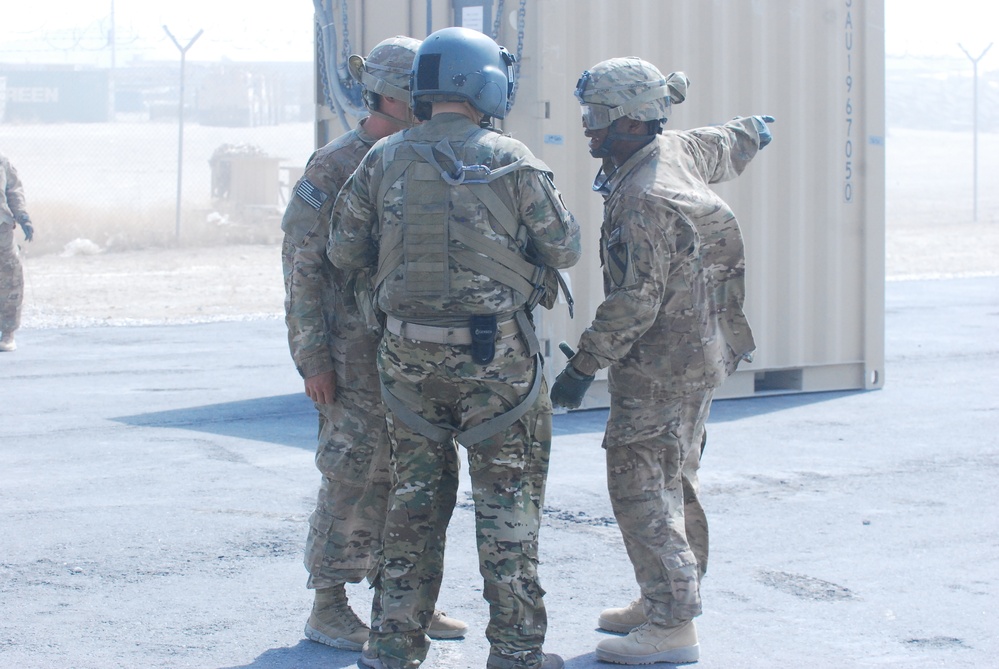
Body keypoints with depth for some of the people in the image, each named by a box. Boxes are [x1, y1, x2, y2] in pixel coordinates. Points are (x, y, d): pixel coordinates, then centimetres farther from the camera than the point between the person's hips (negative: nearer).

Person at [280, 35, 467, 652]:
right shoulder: (335, 166, -9)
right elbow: (302, 264, -10)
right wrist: (313, 357, -13)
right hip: (358, 351, -7)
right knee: (355, 473, -4)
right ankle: (329, 607, 7)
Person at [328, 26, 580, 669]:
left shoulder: (384, 159, 1)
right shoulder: (511, 161, -8)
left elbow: (344, 250, 5)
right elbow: (566, 249, -2)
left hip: (410, 351, 4)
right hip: (497, 353, -3)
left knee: (416, 495, 14)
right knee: (509, 499, 6)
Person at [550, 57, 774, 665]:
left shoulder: (644, 200, -24)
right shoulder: (678, 151, 5)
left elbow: (634, 302, -26)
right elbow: (728, 147, 28)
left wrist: (583, 368, -21)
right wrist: (754, 131, 51)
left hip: (660, 370, -11)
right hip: (699, 358, 11)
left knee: (643, 490, -9)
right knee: (673, 484, 17)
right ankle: (667, 600, 26)